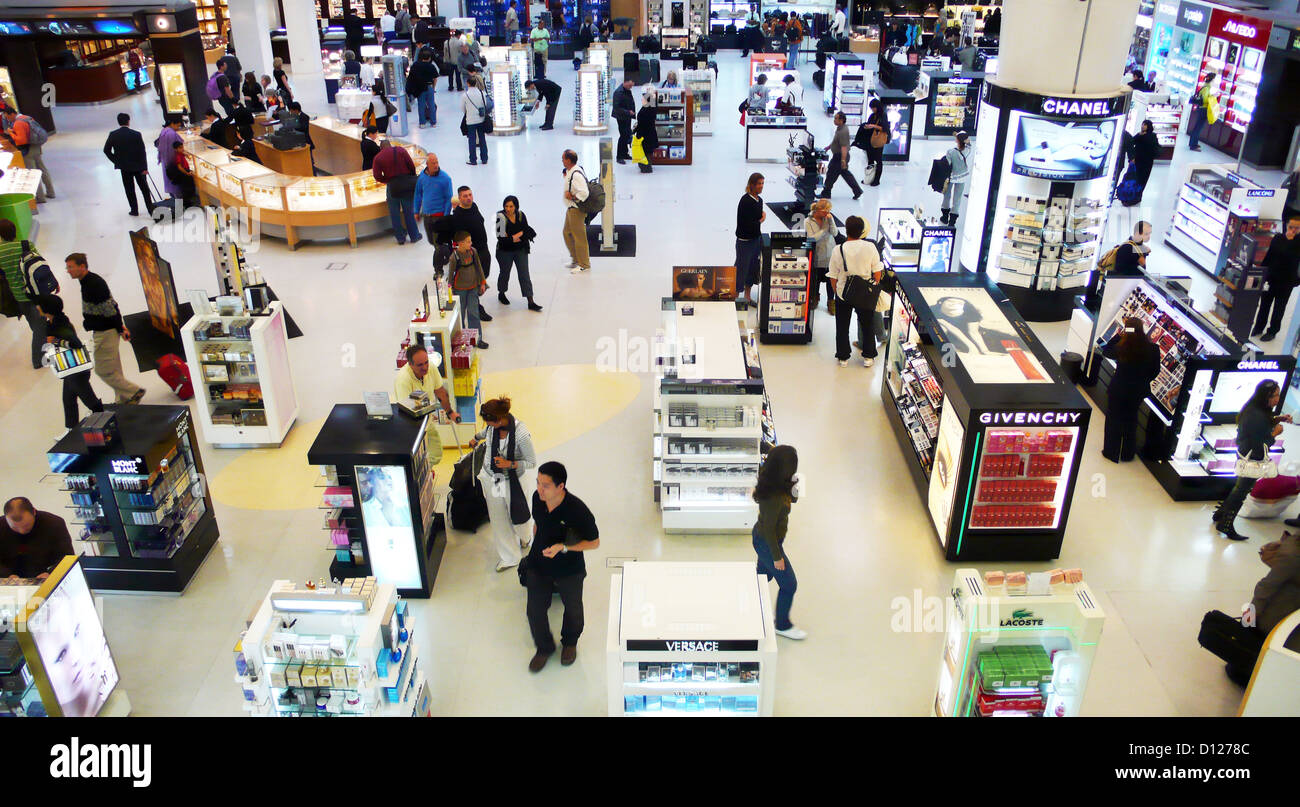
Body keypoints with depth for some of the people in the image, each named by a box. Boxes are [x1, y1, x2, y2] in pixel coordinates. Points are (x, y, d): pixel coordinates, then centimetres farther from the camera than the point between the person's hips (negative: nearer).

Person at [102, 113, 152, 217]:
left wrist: (116, 161, 9)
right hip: (138, 166, -1)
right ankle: (150, 208, 10)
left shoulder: (113, 135, -5)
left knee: (130, 189, 10)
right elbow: (142, 152, -10)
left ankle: (134, 210, 12)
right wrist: (145, 168, -6)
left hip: (124, 167, 1)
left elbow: (106, 150, -1)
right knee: (144, 188, 9)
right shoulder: (136, 134, -11)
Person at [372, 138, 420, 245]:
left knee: (394, 213, 12)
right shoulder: (401, 151, 0)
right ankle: (414, 236, 17)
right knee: (409, 212, 11)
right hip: (407, 185, 0)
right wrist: (412, 178, 10)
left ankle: (400, 238, 16)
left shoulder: (378, 157, 2)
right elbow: (412, 166, -4)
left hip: (392, 187, 0)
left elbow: (377, 176, -5)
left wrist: (387, 180, 11)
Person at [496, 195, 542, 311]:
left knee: (525, 275, -1)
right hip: (505, 251, -3)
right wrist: (518, 236, -15)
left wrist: (514, 237, -18)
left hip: (521, 250, 3)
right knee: (505, 273, 14)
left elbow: (527, 231, -2)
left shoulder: (520, 215, -2)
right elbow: (501, 237, -19)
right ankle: (501, 294, 40)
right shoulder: (501, 216, -14)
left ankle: (530, 302, -2)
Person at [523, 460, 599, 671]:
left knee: (573, 609, 20)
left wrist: (563, 548, -31)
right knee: (535, 610, 10)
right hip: (538, 566, 3)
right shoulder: (537, 498, -17)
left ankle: (569, 642, 51)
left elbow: (594, 542, -21)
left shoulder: (577, 510, -32)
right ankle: (544, 648, 38)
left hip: (569, 570, -3)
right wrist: (535, 547, 12)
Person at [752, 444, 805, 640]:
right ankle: (782, 625, 31)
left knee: (764, 575, 29)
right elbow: (769, 529, -27)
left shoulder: (769, 480, -10)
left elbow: (792, 499, 7)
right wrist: (777, 556, -16)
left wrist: (793, 487, -14)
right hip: (767, 543, -9)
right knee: (789, 584, 11)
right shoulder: (774, 497, -36)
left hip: (761, 537, 9)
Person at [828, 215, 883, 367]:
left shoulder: (838, 250, -14)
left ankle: (843, 358, 24)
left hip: (843, 293, -1)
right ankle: (868, 357, 26)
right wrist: (874, 287, 11)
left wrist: (836, 292, 9)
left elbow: (833, 276, -7)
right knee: (867, 325, 18)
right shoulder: (870, 247, -12)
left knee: (842, 326, 16)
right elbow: (877, 271, -6)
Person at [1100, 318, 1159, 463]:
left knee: (1114, 419, 16)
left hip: (1118, 390, -2)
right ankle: (1127, 453, 34)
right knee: (1131, 420, 21)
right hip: (1138, 391, 2)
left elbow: (1105, 351, -1)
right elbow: (1155, 370, -2)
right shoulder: (1152, 349, -16)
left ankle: (1111, 452, 27)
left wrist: (1117, 337, -2)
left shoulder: (1120, 348, -23)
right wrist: (1143, 382, 13)